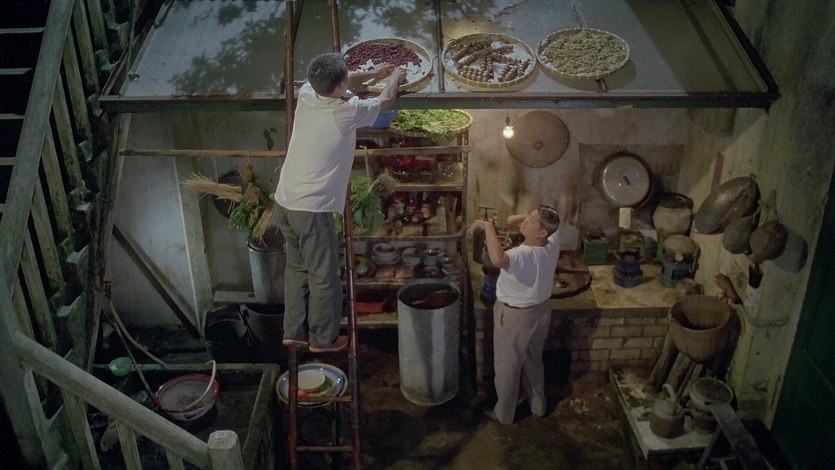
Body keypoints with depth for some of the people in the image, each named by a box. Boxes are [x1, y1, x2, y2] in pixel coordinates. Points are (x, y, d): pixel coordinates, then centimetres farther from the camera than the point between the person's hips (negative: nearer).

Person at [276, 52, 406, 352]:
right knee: (323, 276, 7)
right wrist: (396, 77, 25)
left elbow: (333, 86, 24)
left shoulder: (306, 96, 1)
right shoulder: (348, 112, -15)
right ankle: (323, 339, 21)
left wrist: (372, 73, 32)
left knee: (297, 267, 20)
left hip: (286, 200, 8)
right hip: (312, 208, -8)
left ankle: (292, 332, 29)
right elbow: (385, 101, 5)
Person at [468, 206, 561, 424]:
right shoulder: (553, 242, -14)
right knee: (533, 361, 29)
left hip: (515, 317, -7)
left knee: (507, 367, 16)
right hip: (540, 311, 7)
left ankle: (504, 413, 37)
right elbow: (551, 223, 8)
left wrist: (488, 226, -47)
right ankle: (537, 405, 48)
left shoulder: (524, 255, -37)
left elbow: (498, 259, -58)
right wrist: (520, 217, -3)